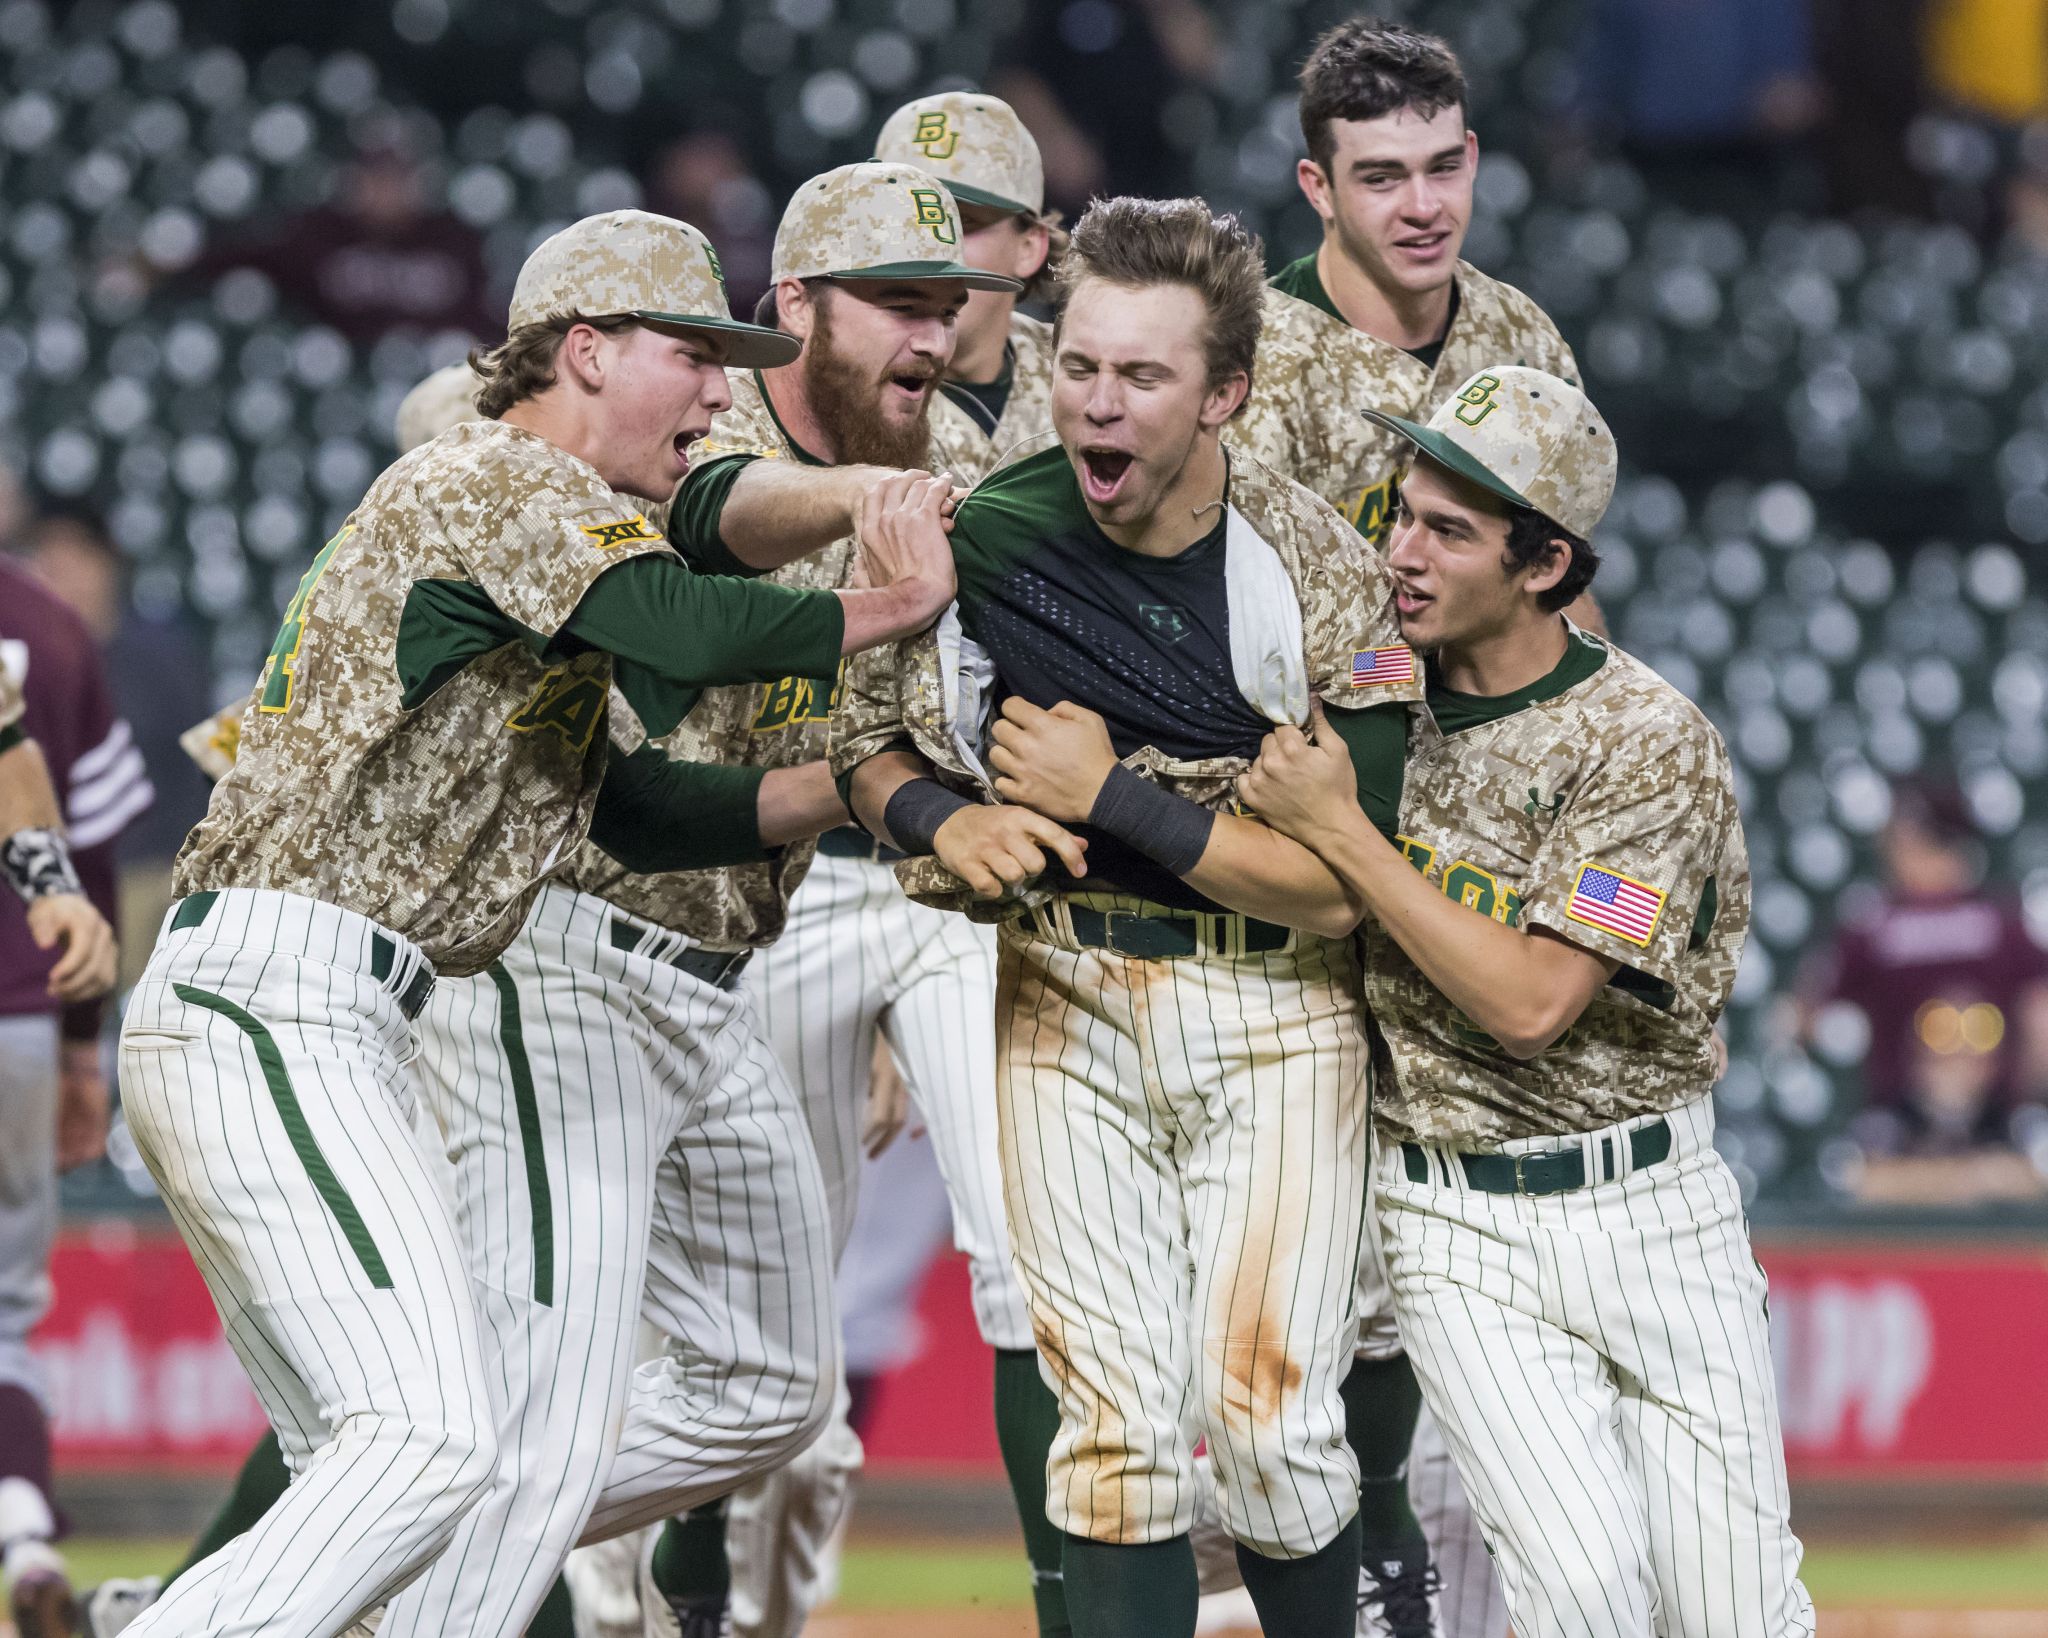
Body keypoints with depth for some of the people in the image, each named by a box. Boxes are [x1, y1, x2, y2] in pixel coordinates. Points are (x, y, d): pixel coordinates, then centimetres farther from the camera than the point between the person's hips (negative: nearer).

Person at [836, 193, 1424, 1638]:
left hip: (1275, 1013, -3)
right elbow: (868, 746, 12)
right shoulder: (989, 535, -5)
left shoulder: (1320, 576, -14)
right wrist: (945, 816, -11)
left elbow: (1340, 887, -16)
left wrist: (1110, 798, -19)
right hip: (1066, 1003, 3)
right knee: (1111, 1415, -4)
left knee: (1268, 1415, -12)